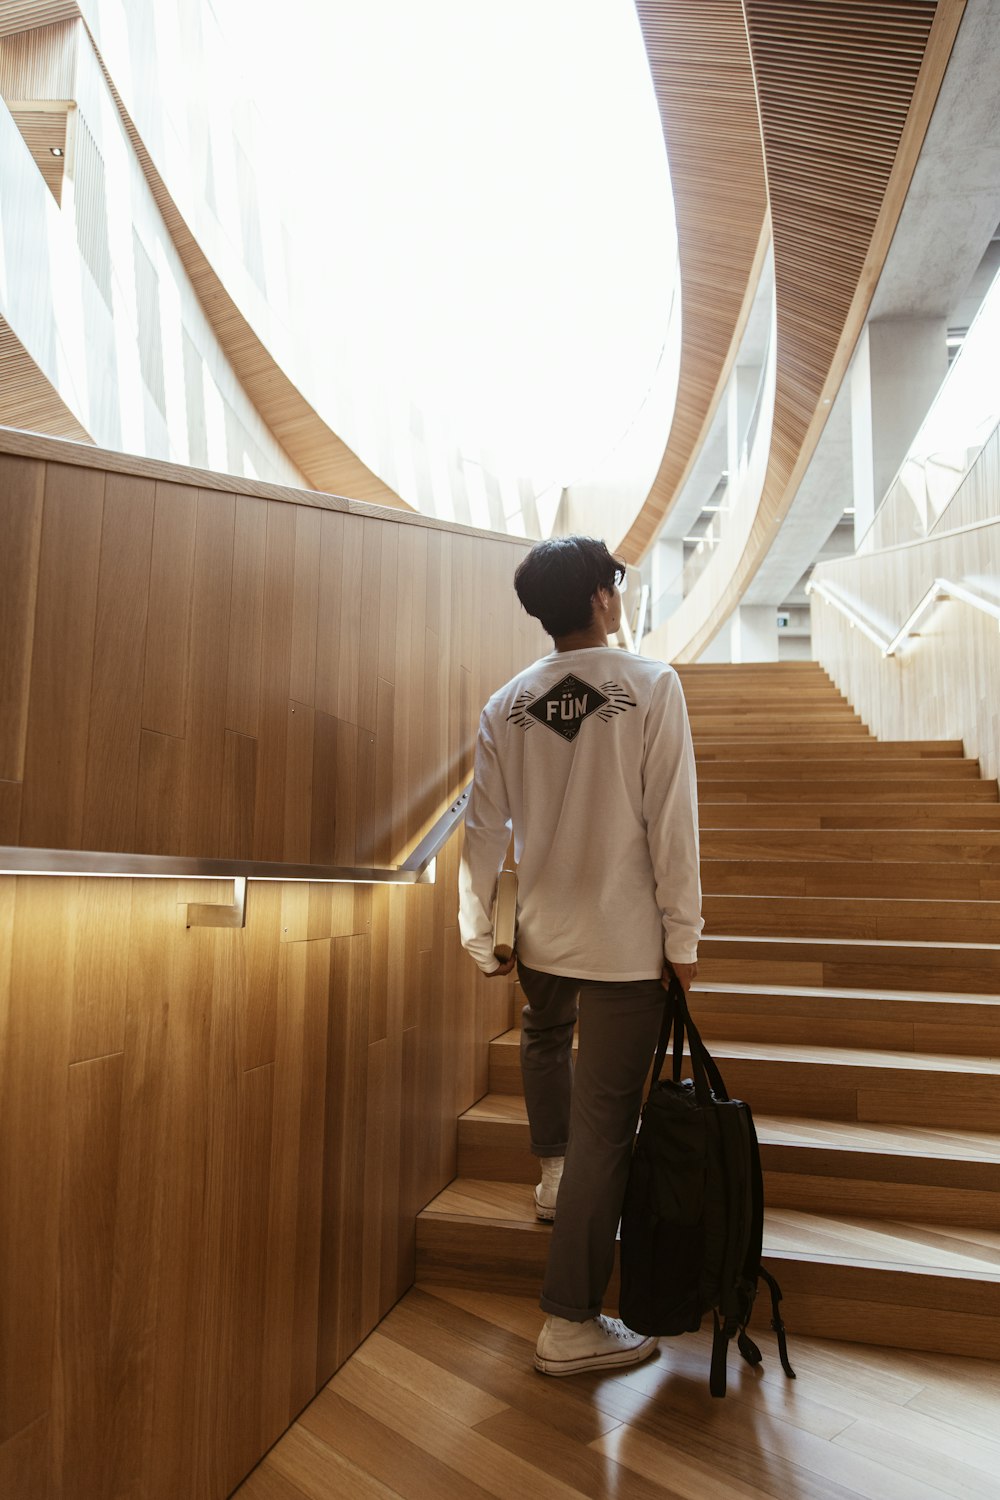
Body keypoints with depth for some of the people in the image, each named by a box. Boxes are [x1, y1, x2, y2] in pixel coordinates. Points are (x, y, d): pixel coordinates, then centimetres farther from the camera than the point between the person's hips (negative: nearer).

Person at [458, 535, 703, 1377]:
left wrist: (478, 932, 12)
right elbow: (672, 819, -12)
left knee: (545, 1036, 36)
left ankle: (554, 1170, 43)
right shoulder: (652, 685, -10)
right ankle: (572, 1326, 15)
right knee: (605, 1124, 4)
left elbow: (486, 826, 2)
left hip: (542, 932, 5)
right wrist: (682, 934, -4)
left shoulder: (507, 704, 1)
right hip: (625, 941, -4)